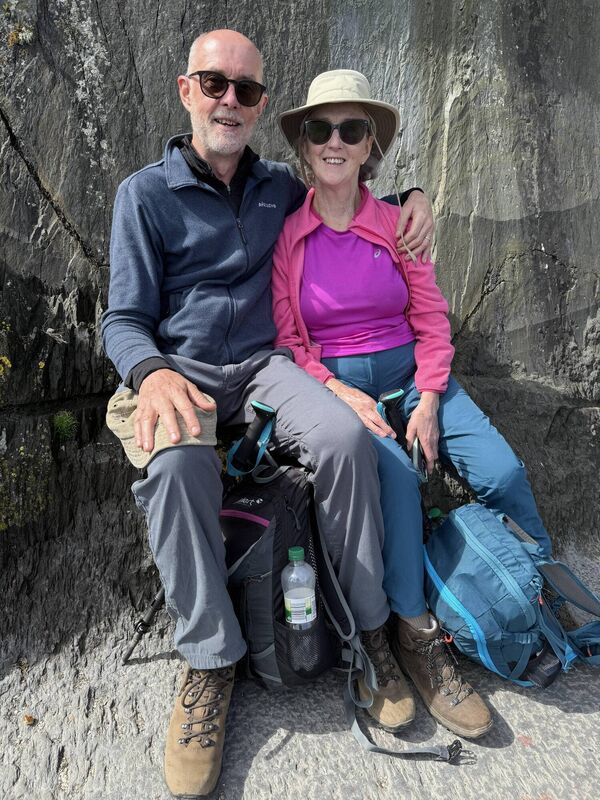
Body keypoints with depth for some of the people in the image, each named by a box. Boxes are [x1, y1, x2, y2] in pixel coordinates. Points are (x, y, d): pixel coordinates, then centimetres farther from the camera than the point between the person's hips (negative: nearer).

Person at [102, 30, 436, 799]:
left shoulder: (280, 186, 13)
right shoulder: (145, 193, 2)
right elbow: (125, 319, -3)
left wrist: (412, 199, 7)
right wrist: (153, 374, -26)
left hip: (264, 362, 3)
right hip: (180, 368, -2)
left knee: (346, 435, -28)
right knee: (177, 462, -36)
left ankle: (367, 627, -11)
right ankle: (209, 662, -17)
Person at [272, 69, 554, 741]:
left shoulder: (395, 224, 6)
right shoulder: (285, 233, 0)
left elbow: (431, 320, 4)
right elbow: (285, 338, -2)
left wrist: (428, 399, -9)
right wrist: (338, 393, -15)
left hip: (409, 370, 3)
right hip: (332, 382, -2)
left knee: (502, 471, -17)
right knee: (394, 472, -33)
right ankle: (413, 634, -17)